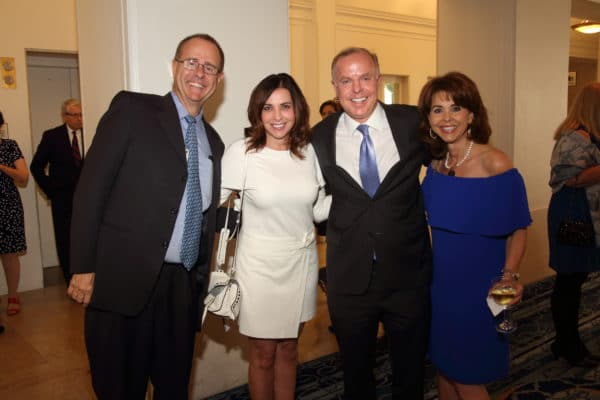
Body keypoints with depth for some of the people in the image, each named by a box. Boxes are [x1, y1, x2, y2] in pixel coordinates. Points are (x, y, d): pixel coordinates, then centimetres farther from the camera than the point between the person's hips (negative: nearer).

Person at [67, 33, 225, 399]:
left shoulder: (213, 141, 12)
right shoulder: (132, 109, -3)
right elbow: (92, 188, -7)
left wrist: (202, 279, 14)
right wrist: (84, 267, -11)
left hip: (183, 286, 5)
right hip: (125, 280, -4)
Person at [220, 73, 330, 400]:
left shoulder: (308, 151, -1)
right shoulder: (241, 152, -13)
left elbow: (318, 210, 5)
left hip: (302, 262, 4)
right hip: (260, 265, -3)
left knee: (289, 348, 19)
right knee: (263, 355, 13)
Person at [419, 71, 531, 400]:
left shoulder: (496, 165, -17)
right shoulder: (436, 164, -1)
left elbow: (518, 230, -11)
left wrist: (509, 275, -24)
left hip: (478, 285, -5)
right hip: (440, 282, 5)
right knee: (444, 366, 20)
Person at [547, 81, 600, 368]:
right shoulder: (576, 137, -16)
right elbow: (573, 178, -22)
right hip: (573, 218, -10)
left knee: (572, 281, 15)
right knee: (569, 282, 1)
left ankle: (567, 342, 26)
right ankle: (569, 347, 14)